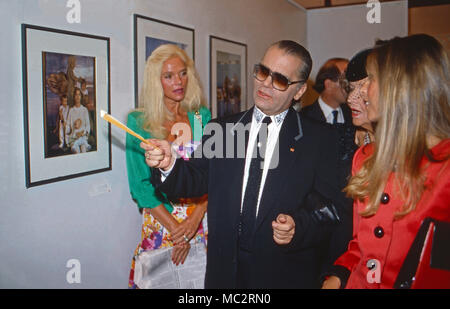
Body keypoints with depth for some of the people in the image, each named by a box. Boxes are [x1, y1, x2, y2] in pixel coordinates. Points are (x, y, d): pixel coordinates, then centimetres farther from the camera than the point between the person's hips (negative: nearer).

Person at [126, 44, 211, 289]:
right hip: (160, 220, -1)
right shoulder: (139, 121, -4)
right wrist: (174, 228, -12)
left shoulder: (202, 118, 2)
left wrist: (195, 218, -15)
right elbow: (140, 185, -7)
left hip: (201, 219, 2)